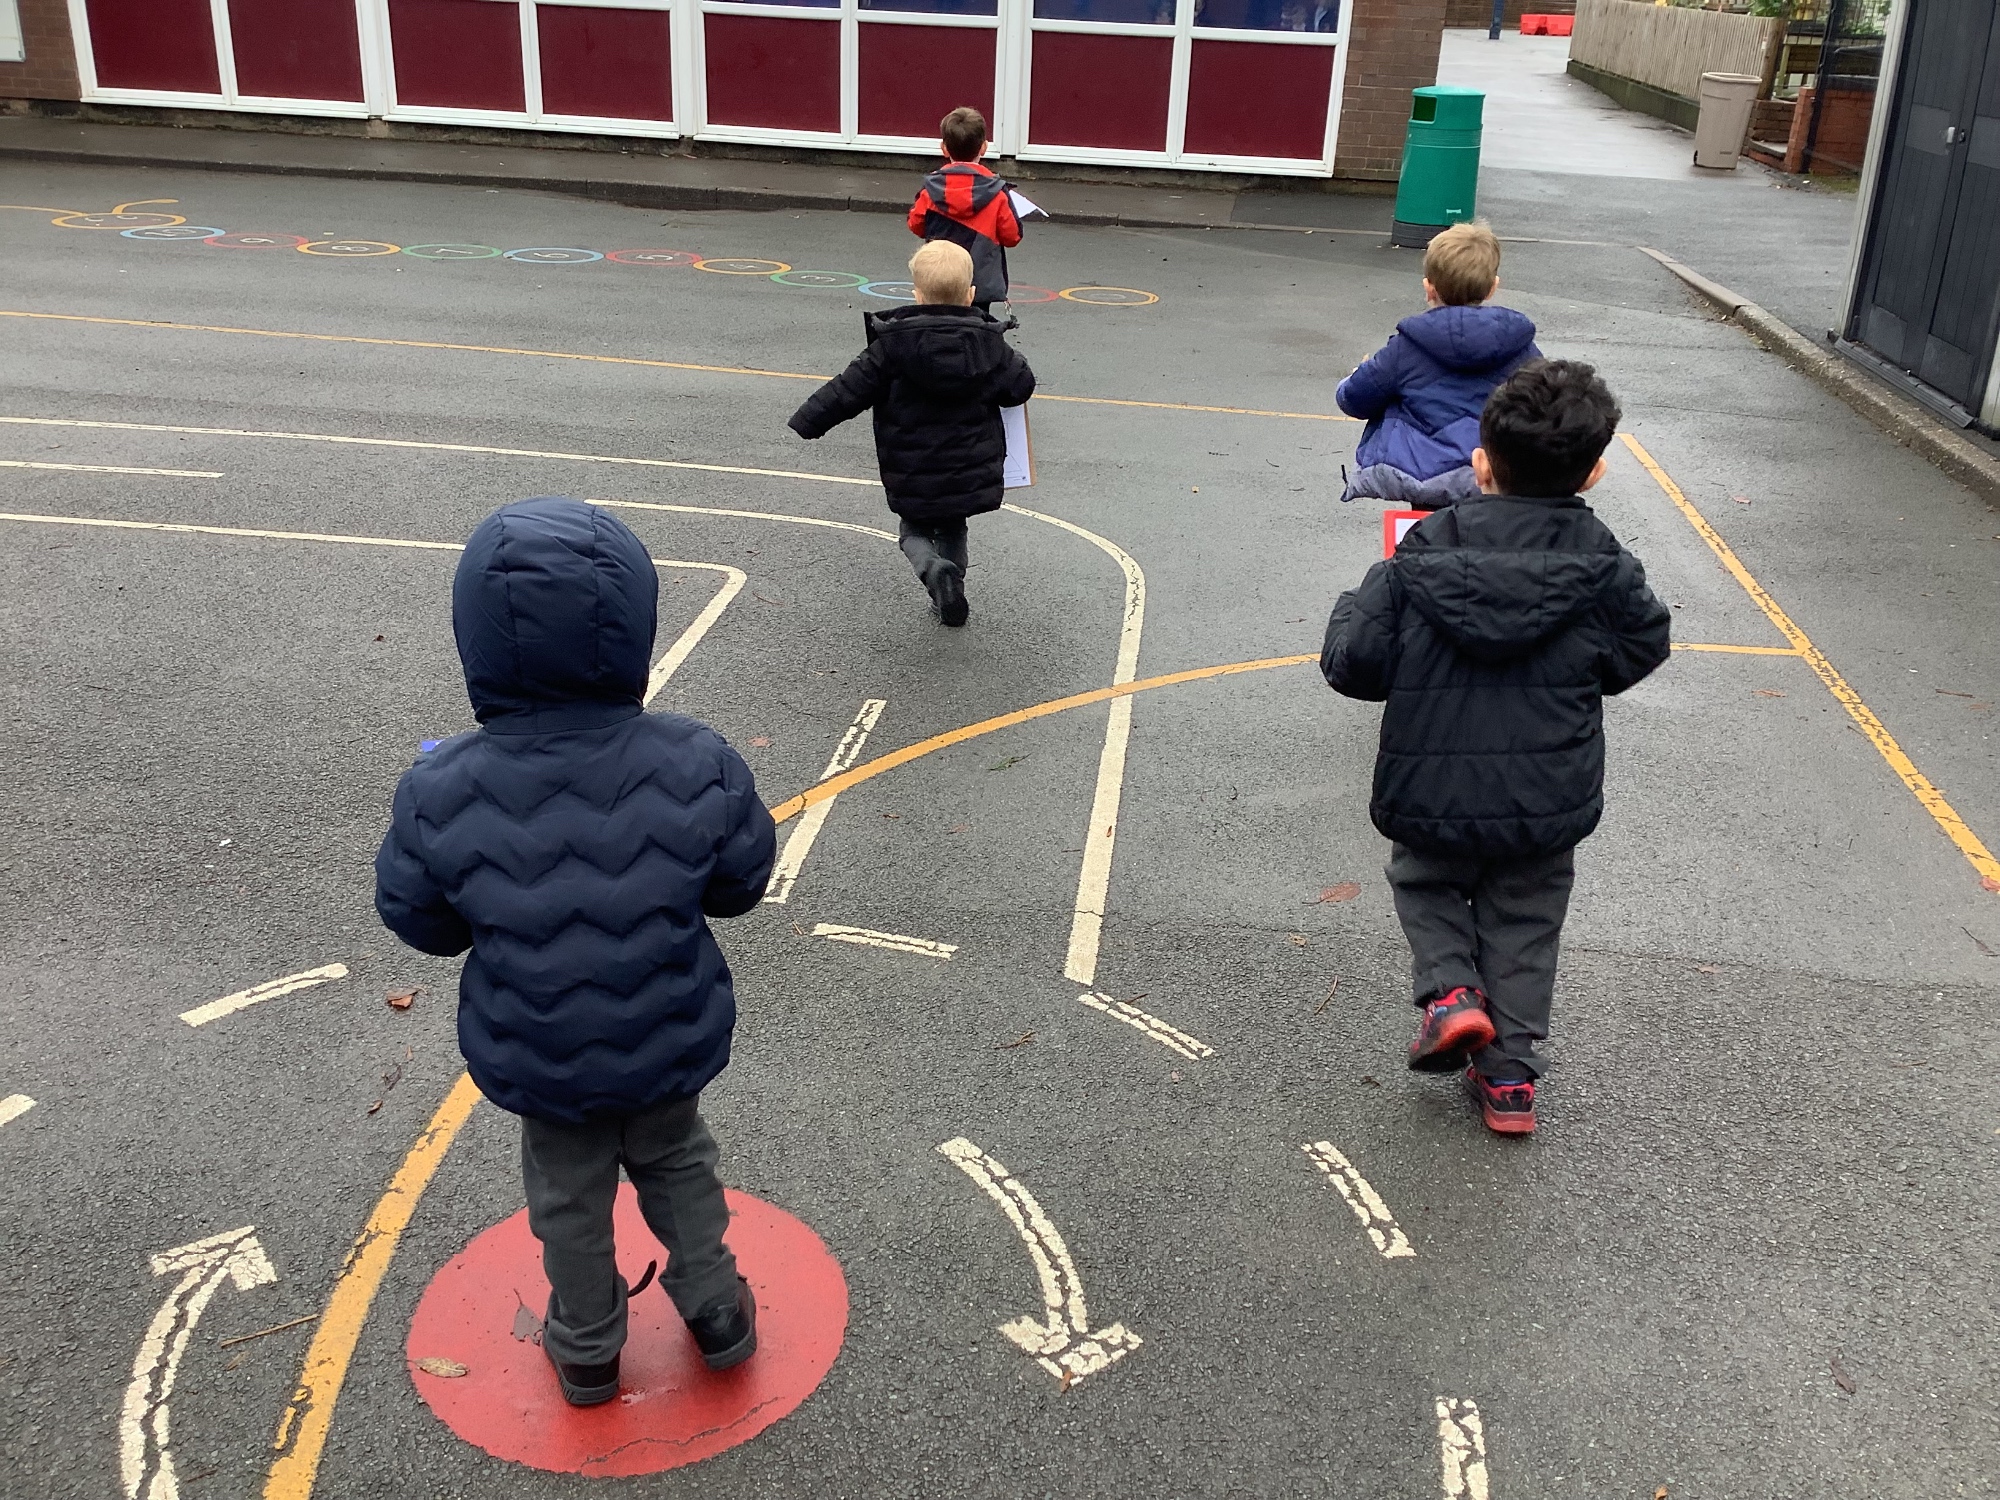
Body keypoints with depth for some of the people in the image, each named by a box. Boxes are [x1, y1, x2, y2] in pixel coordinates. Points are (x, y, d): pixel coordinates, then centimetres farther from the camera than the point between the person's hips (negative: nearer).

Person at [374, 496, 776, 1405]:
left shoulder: (442, 794, -25)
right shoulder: (692, 766, -26)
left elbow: (421, 923, -9)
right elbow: (741, 885, -9)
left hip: (538, 1058, 0)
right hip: (671, 1041, 0)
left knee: (569, 1197, 25)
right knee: (676, 1163, 29)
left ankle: (586, 1347, 45)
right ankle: (715, 1311, 44)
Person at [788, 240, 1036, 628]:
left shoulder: (892, 346, -12)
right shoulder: (989, 343, -6)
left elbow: (846, 391, -10)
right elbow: (1021, 386, 5)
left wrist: (802, 426, -1)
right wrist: (1011, 358, 26)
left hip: (913, 479, -2)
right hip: (972, 475, 2)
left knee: (913, 530, 19)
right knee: (953, 529, 27)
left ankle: (931, 567, -12)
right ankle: (951, 600, 23)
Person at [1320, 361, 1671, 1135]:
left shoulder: (1418, 559, -12)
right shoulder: (1604, 573, -10)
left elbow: (1352, 664, -12)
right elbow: (1640, 651, 5)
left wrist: (1352, 607, 8)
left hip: (1430, 795, -1)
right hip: (1546, 805, 1)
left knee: (1426, 884, 27)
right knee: (1523, 925, 19)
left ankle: (1449, 990, 5)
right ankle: (1509, 1076, 21)